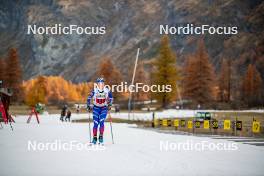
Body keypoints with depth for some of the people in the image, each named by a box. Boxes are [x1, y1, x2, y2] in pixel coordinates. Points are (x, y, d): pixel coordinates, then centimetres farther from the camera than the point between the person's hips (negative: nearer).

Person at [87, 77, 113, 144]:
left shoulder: (107, 91, -9)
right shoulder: (94, 91, -12)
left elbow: (111, 98, 8)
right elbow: (89, 98, -1)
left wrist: (109, 105, -2)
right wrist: (89, 106, -7)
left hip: (104, 108, 0)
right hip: (96, 108, 0)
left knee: (101, 122, -17)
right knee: (96, 123, -8)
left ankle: (101, 137, -8)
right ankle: (94, 138, 4)